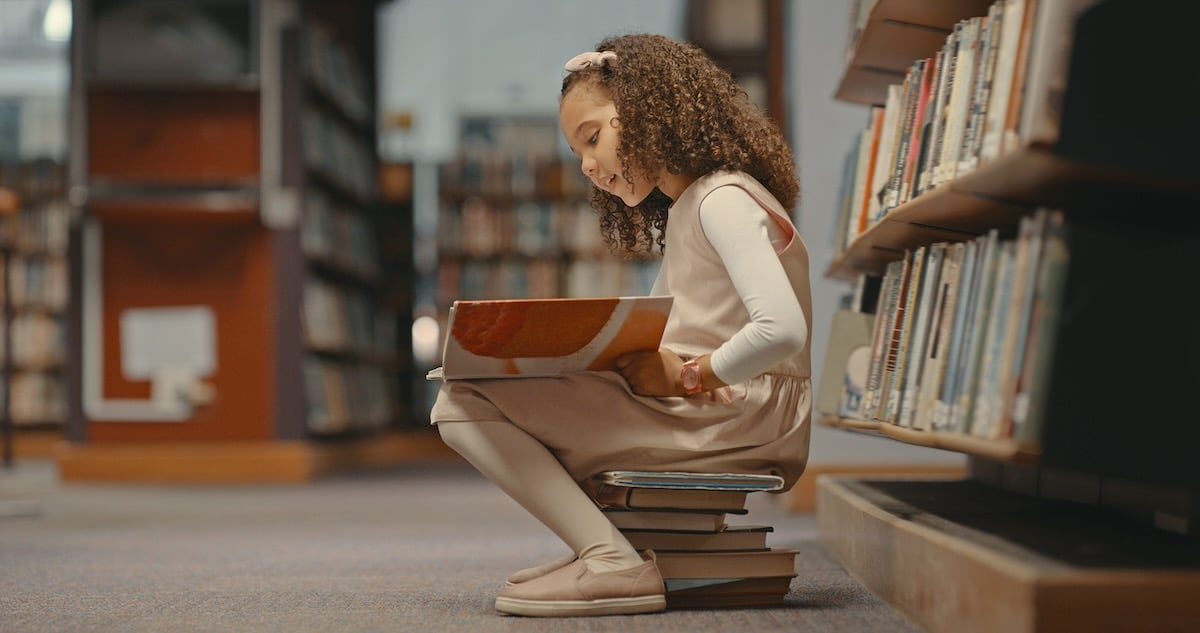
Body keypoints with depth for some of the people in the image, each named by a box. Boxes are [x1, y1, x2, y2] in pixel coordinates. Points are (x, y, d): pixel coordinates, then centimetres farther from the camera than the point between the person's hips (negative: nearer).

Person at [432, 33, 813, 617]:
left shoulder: (724, 200, -9)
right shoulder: (679, 215, 23)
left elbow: (781, 331, -23)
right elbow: (647, 344, 17)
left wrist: (685, 376, -14)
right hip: (687, 415, 10)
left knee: (467, 404, -17)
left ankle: (615, 564, -21)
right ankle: (599, 546, 4)